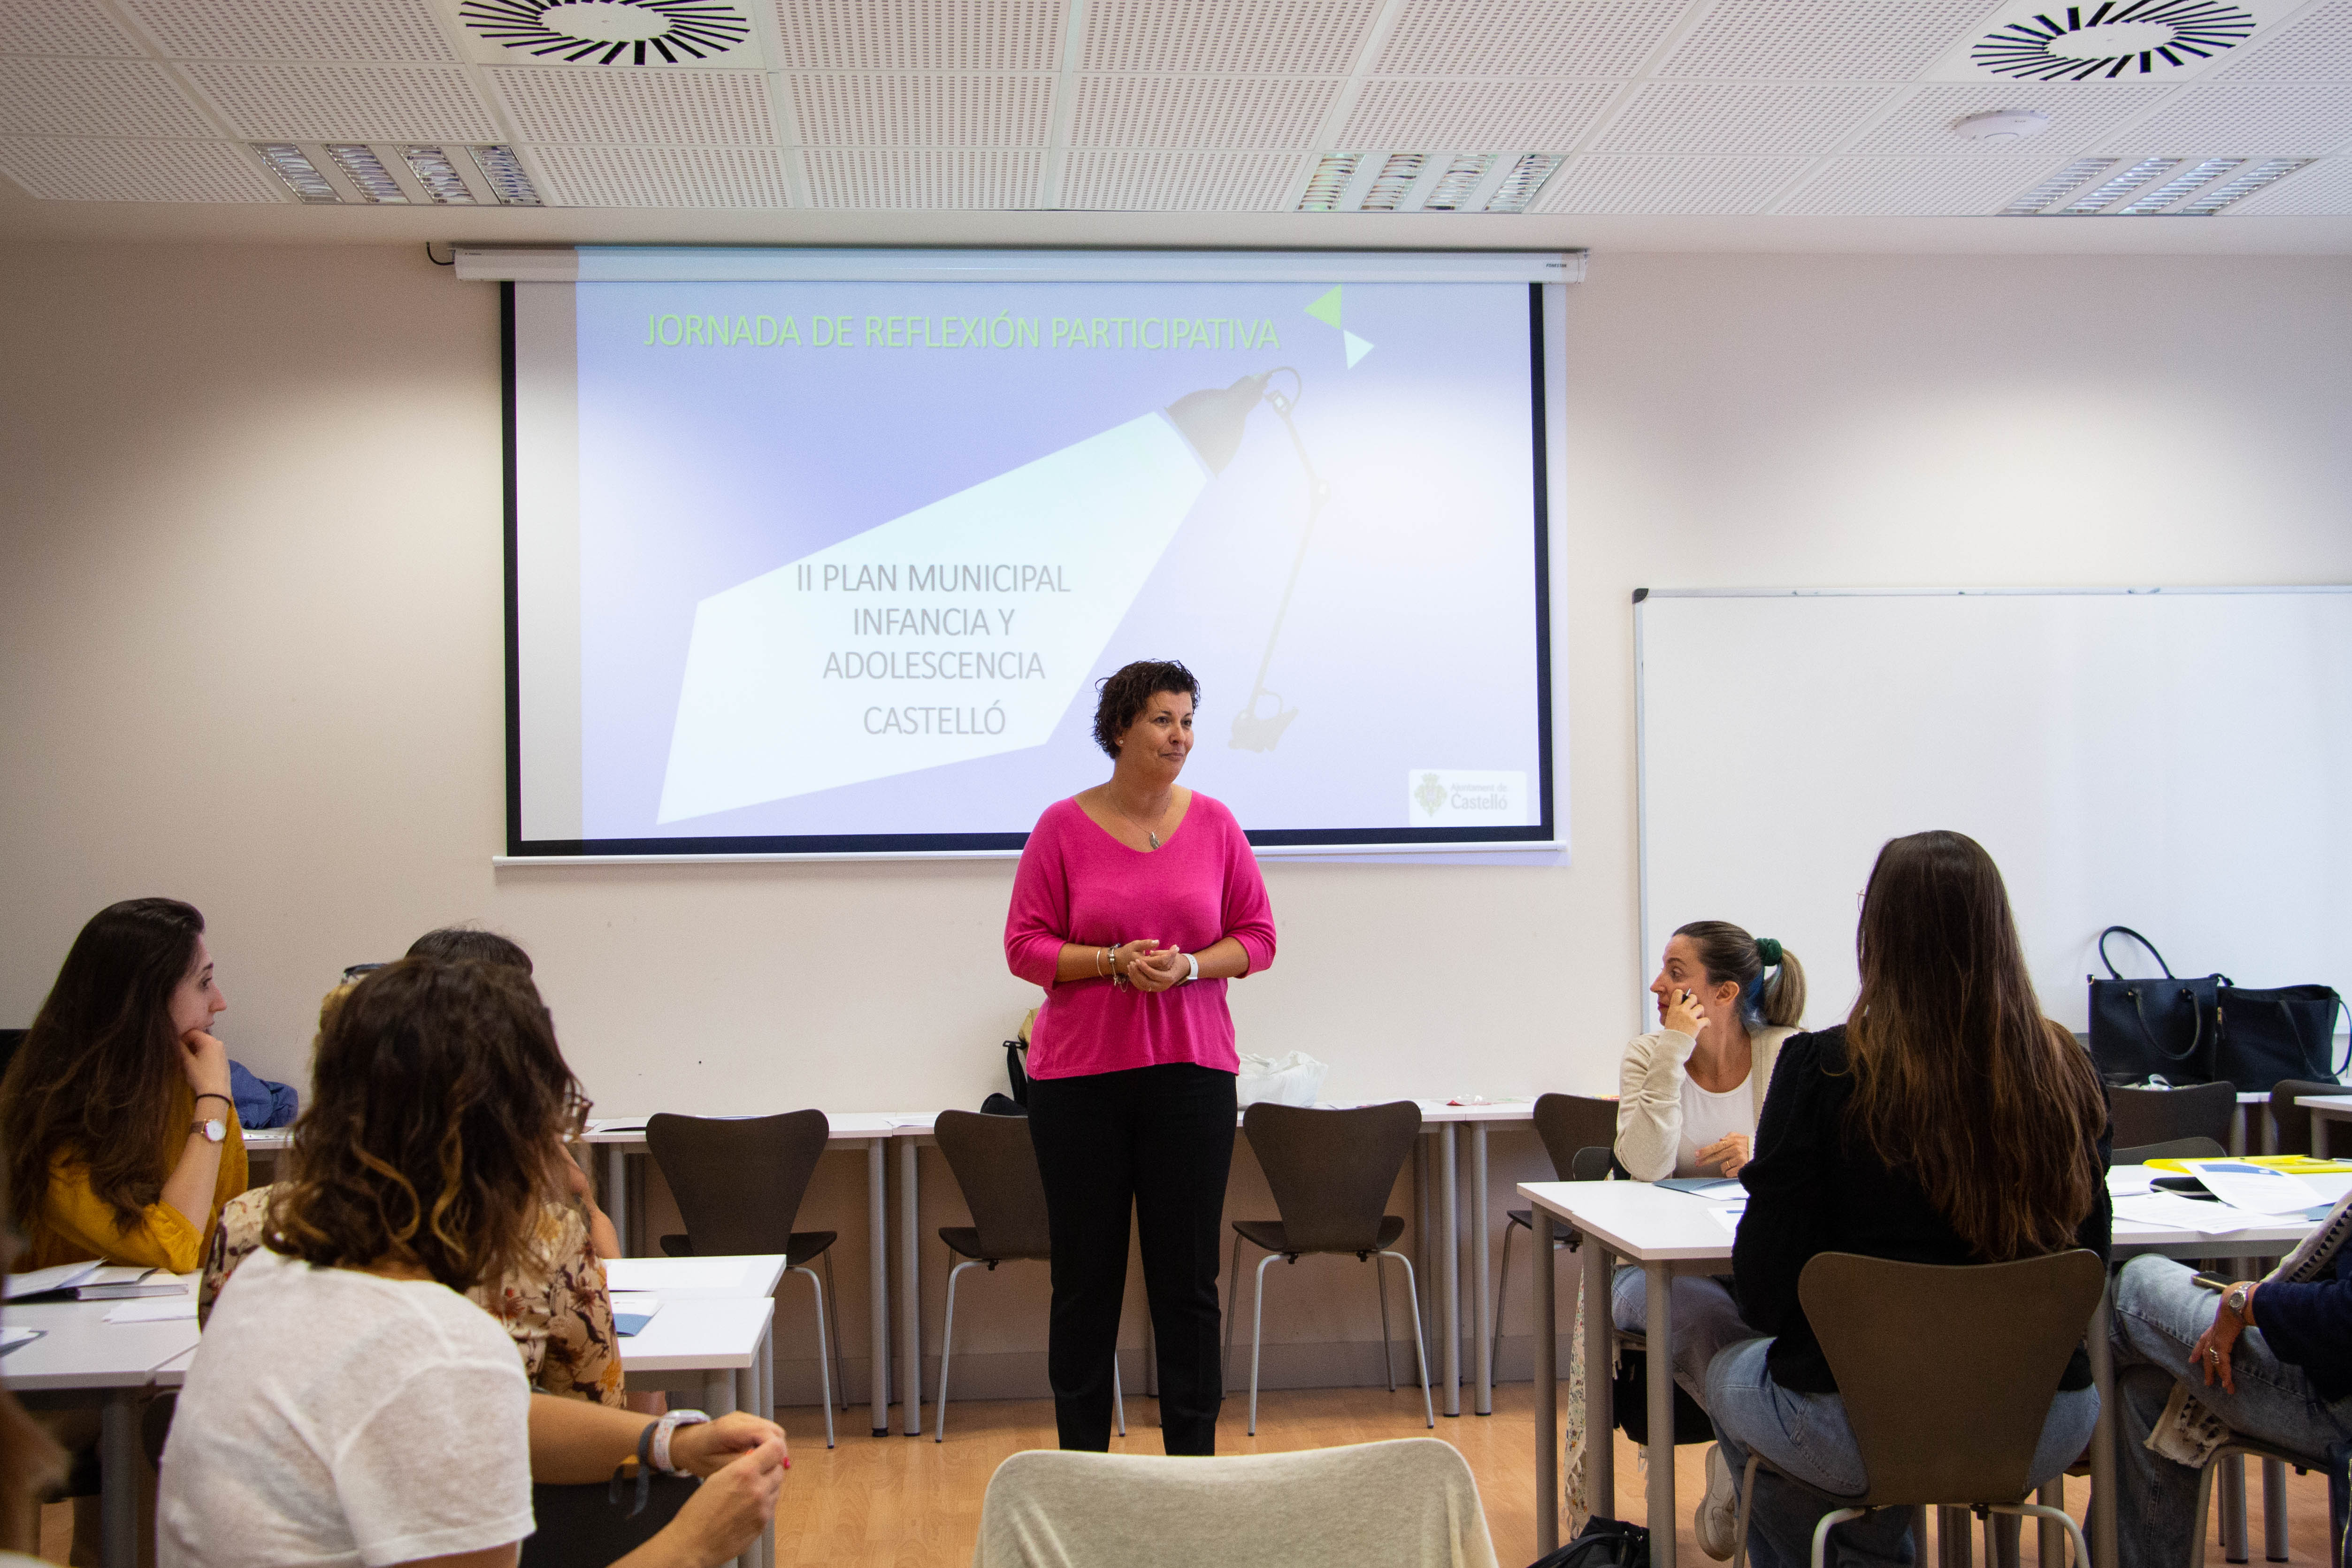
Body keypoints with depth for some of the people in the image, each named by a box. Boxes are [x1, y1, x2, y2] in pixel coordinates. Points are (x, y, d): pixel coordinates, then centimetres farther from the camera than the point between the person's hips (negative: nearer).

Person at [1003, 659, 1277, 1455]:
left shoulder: (1213, 824, 4)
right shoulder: (1063, 827, -1)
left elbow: (1257, 936, 7)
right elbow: (1025, 946, -1)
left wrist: (1188, 966, -11)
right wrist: (1114, 961, -15)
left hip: (1190, 1071, 1)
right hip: (1078, 1076, -1)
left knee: (1188, 1278, 5)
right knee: (1085, 1279, 5)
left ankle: (1194, 1467, 15)